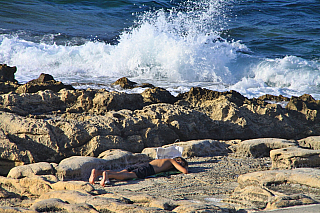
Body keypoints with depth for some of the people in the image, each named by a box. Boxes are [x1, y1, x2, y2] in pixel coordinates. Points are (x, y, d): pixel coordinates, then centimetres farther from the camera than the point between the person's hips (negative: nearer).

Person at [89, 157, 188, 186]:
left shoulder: (162, 160, 43)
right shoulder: (172, 161, 21)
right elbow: (185, 171, 9)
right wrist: (185, 168, 35)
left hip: (138, 165, 7)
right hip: (146, 169, -7)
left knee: (118, 174, -13)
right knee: (127, 175, -31)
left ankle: (97, 172, -36)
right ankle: (107, 174, -57)